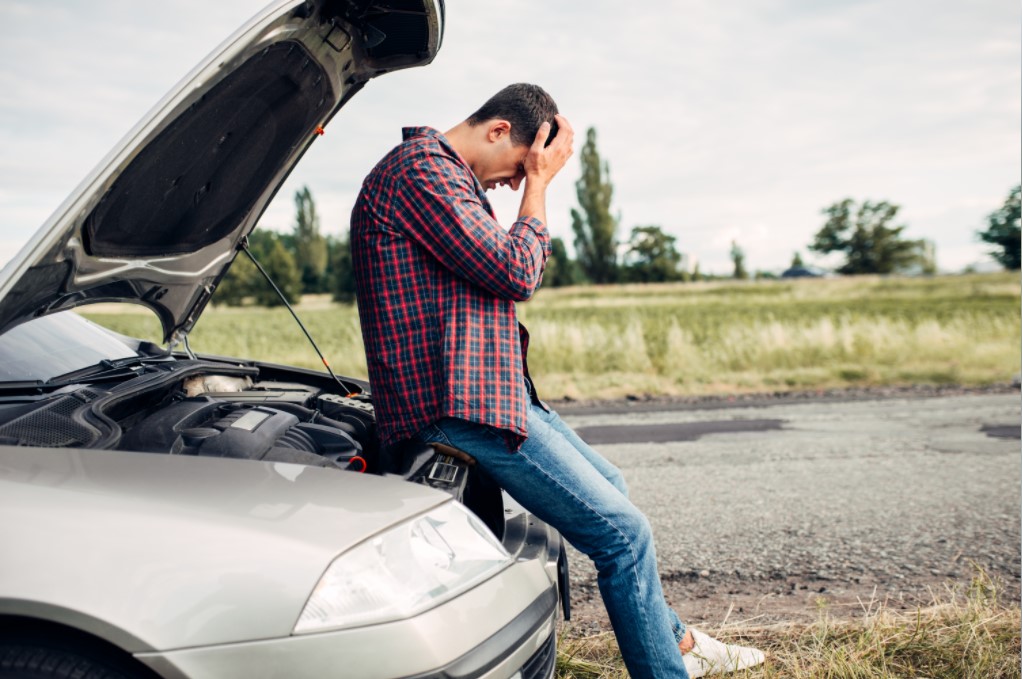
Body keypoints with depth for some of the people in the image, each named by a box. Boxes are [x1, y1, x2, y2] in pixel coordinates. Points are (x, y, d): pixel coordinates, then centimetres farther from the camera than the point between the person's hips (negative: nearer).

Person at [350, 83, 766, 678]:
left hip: (495, 387, 11)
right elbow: (516, 274, -19)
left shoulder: (445, 173, 20)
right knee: (622, 531, -7)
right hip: (460, 406, -11)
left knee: (609, 486, 22)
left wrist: (536, 180, 11)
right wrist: (538, 182, -7)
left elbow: (521, 269, 21)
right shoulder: (420, 169, -14)